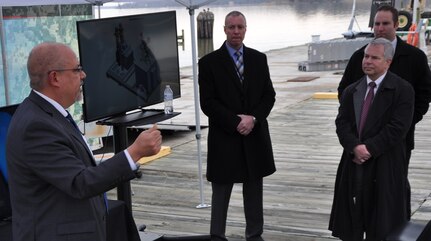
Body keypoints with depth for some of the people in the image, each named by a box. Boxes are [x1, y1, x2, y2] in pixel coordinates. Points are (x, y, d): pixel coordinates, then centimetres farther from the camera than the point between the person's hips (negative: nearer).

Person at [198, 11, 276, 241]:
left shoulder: (259, 58, 7)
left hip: (255, 135, 3)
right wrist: (236, 123, -15)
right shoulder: (209, 62, -4)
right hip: (224, 137, -3)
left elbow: (269, 95, 5)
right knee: (221, 191, 6)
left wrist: (253, 118, -11)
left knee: (254, 191, 12)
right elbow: (208, 103, -9)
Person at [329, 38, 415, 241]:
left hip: (384, 166, -4)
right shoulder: (351, 91, 11)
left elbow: (397, 127, -13)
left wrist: (369, 148, -16)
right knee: (350, 225, 9)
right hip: (353, 164, 5)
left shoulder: (402, 90, -5)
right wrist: (355, 147, -16)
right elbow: (342, 123, 2)